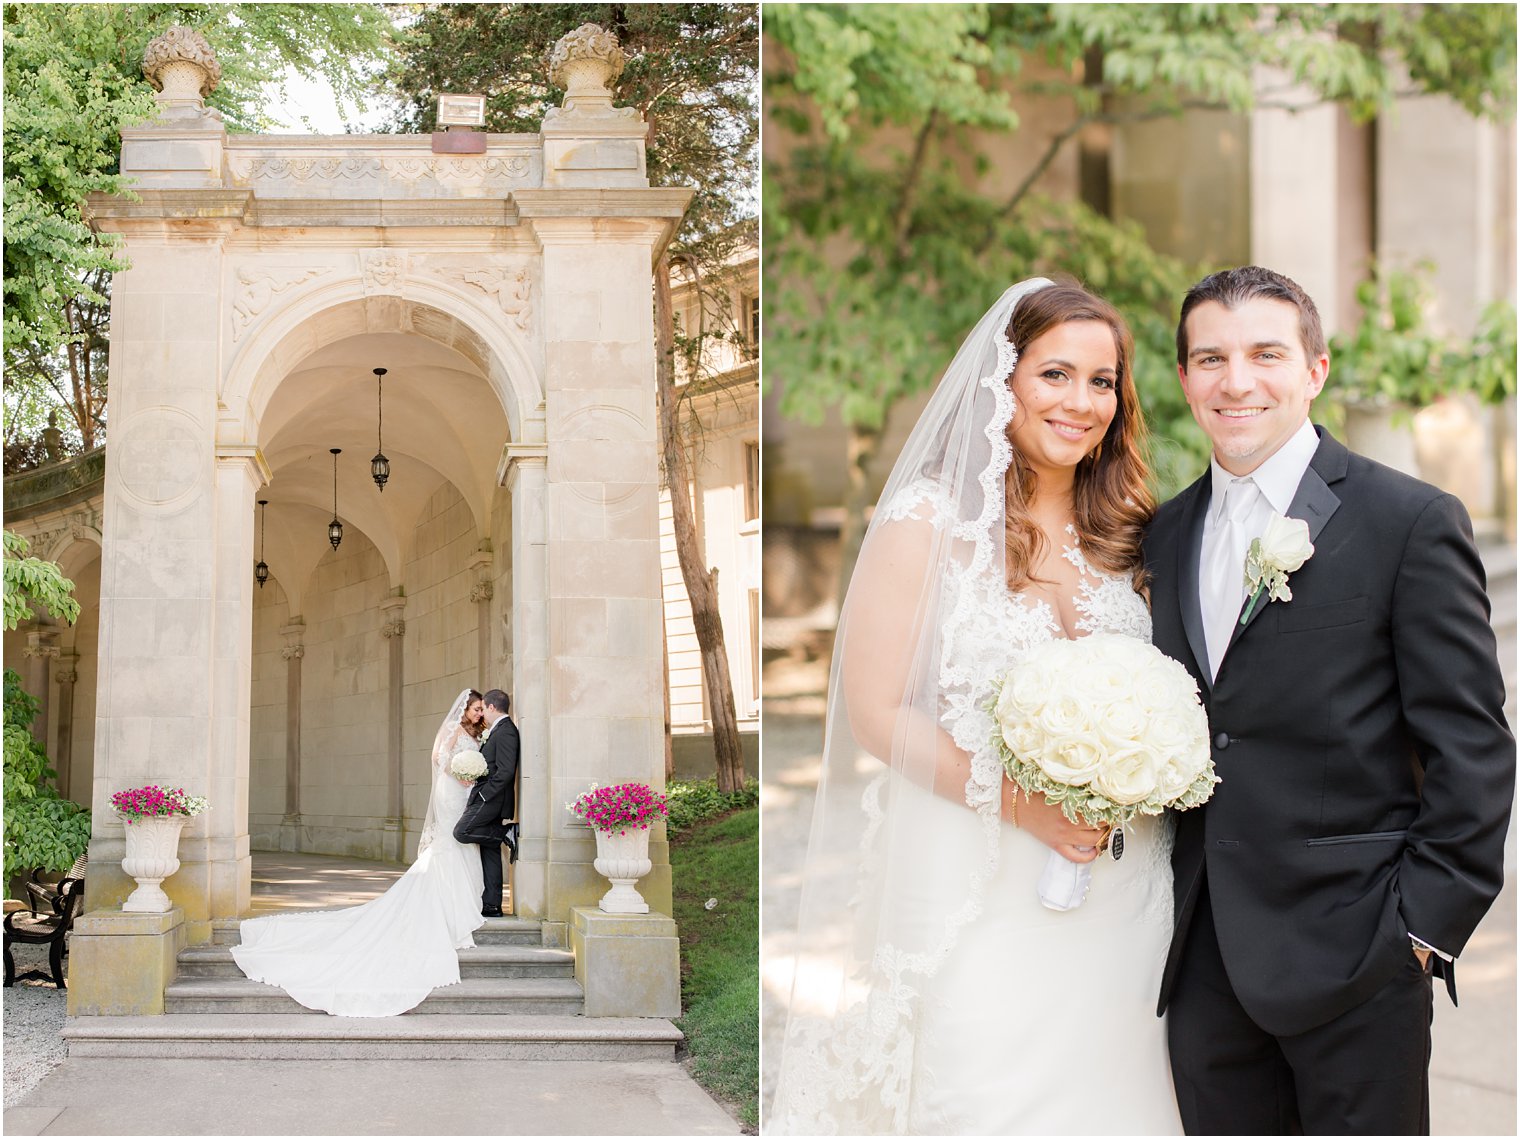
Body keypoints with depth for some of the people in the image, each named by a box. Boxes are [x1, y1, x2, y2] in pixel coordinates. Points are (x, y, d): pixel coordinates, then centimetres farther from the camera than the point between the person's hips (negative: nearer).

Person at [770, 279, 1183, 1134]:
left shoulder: (1120, 533, 10)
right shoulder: (931, 521, -6)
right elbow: (877, 711, -9)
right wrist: (1019, 803, -18)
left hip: (1118, 894, 5)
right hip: (979, 896, -5)